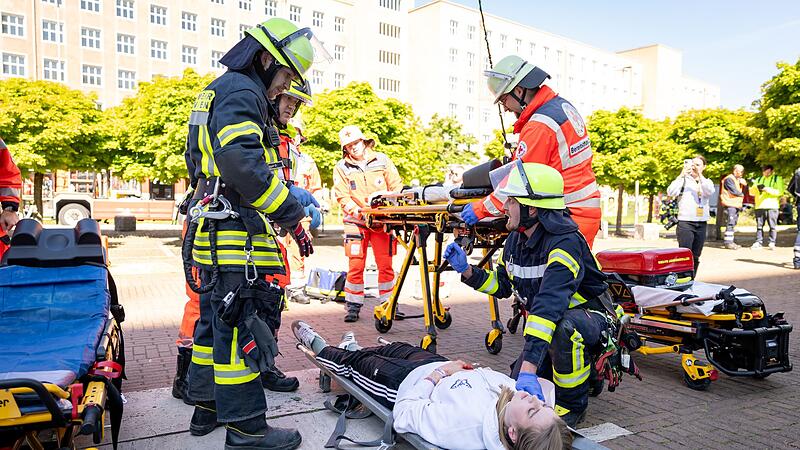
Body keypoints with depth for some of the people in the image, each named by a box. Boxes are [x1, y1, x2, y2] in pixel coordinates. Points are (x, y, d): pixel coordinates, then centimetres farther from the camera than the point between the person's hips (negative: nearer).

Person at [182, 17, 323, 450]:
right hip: (236, 234, -11)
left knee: (216, 319, 17)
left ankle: (206, 406, 30)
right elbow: (243, 165, -26)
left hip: (213, 232, 11)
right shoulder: (241, 93, -11)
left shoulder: (218, 91, 23)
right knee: (242, 324, -5)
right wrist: (291, 207, -17)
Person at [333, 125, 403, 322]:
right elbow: (342, 197, -2)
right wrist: (358, 211, -17)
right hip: (356, 222, -1)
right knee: (356, 266, -3)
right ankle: (353, 306, 9)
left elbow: (396, 187, 7)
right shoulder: (341, 167, 5)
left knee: (386, 265, 1)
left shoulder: (382, 160, 8)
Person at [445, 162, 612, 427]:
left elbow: (549, 305, -46)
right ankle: (580, 370, 26)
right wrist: (466, 270, -10)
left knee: (565, 328, -42)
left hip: (589, 317, -7)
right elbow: (502, 285, 7)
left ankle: (573, 404, -15)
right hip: (547, 323, 7)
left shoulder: (564, 243, -33)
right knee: (519, 391, 0)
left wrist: (529, 368, -53)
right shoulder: (516, 239, -6)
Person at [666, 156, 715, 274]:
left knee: (696, 256, 9)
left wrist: (699, 175, -18)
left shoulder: (707, 182, 14)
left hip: (702, 223, 4)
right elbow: (670, 192, -14)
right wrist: (682, 175, -17)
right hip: (685, 221, -4)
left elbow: (710, 192, -10)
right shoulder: (683, 180, 4)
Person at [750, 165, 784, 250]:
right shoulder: (759, 179, 20)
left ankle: (772, 243, -1)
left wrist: (766, 189, -15)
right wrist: (754, 185, -6)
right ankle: (759, 242, 5)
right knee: (759, 226, 3)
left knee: (772, 226, -3)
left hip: (771, 206, -3)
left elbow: (779, 191, -5)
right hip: (759, 206, 3)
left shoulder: (777, 179, 8)